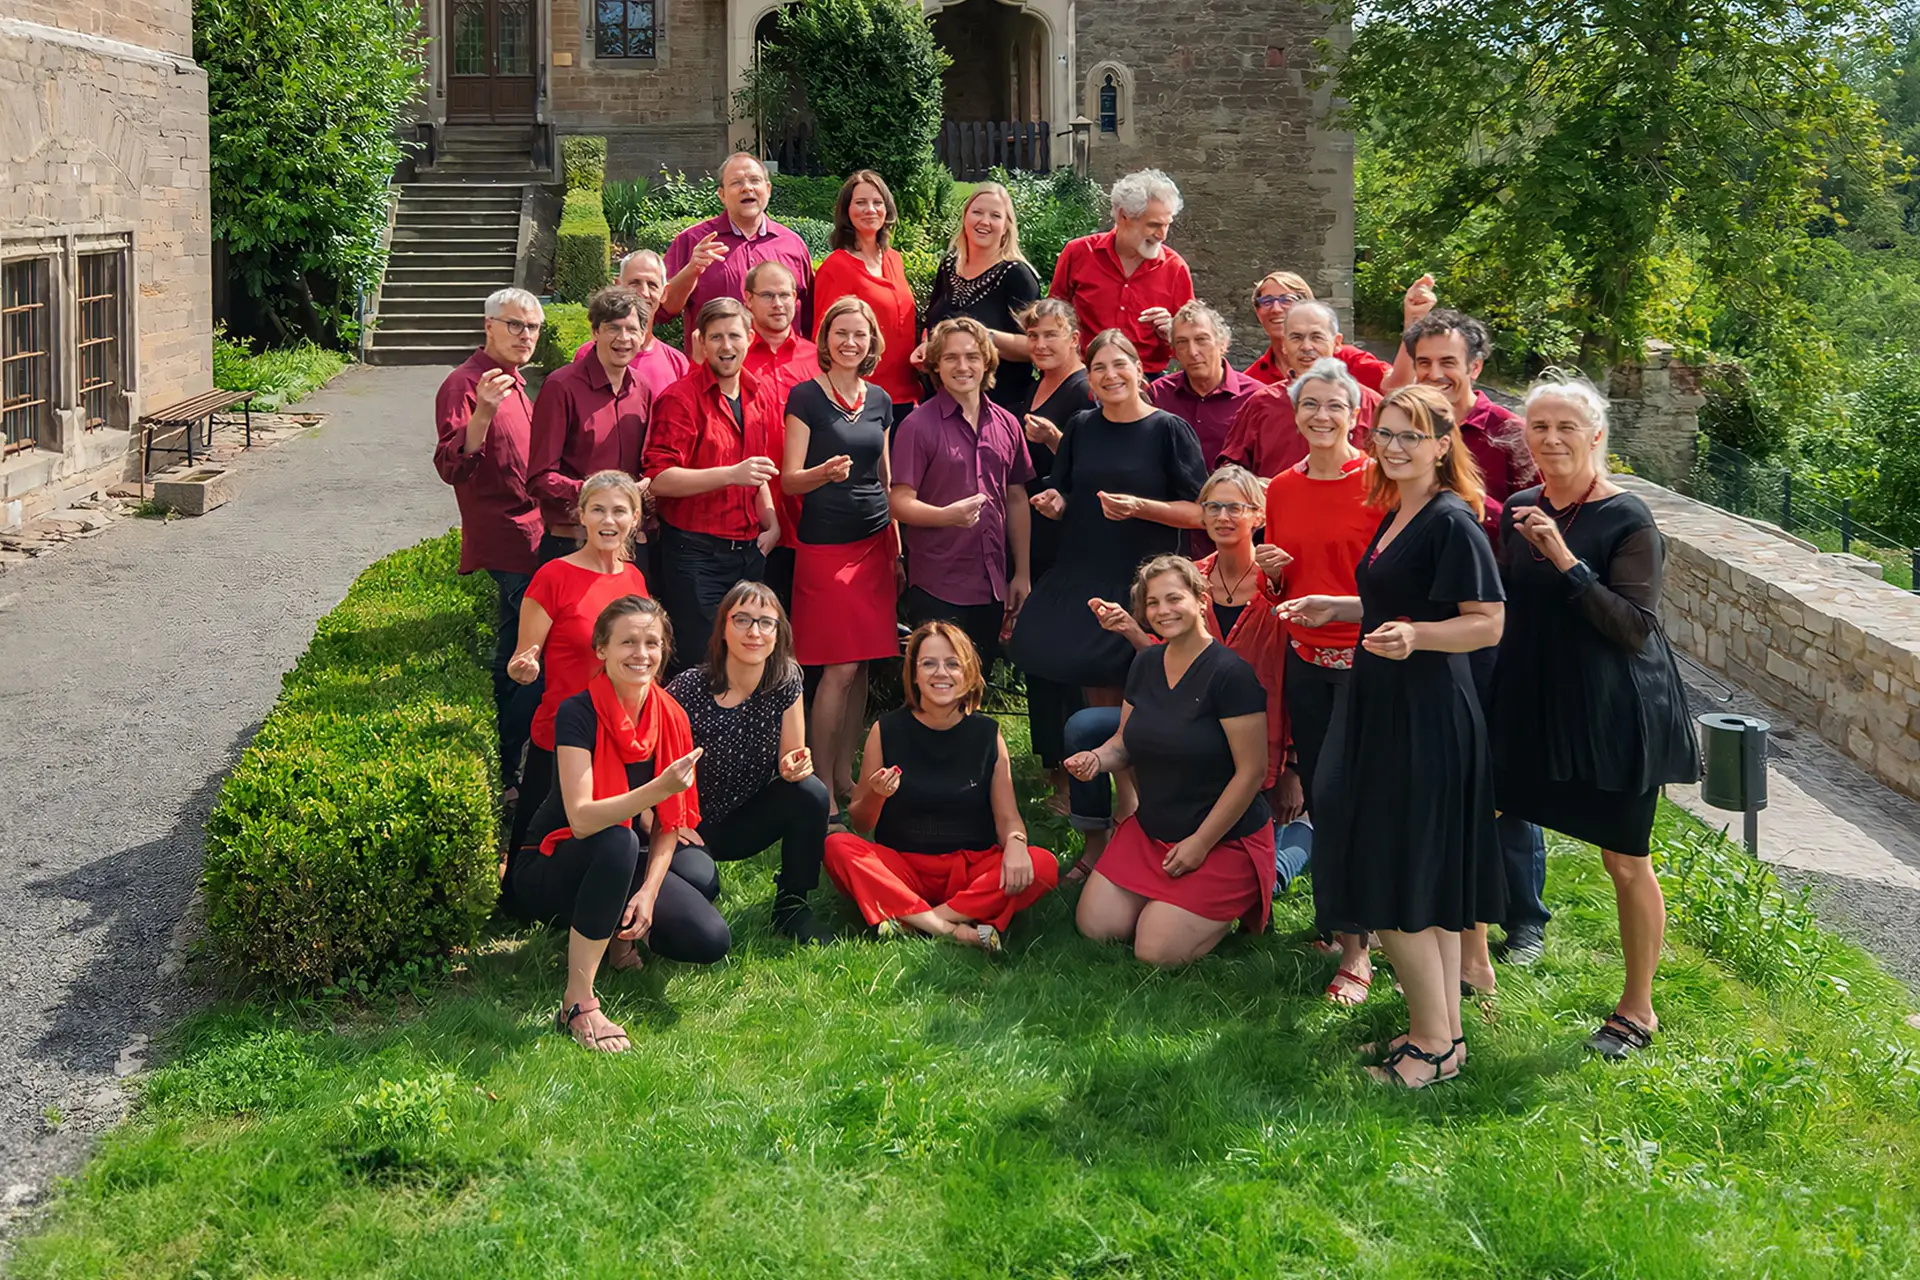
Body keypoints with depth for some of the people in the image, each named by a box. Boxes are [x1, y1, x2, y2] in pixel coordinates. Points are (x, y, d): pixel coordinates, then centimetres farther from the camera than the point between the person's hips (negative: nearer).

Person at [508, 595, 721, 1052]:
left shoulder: (671, 718, -4)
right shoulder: (579, 713, -21)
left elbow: (669, 825, 0)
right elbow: (581, 818, -32)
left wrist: (649, 892, -14)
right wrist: (660, 788, -44)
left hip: (613, 869, 6)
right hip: (548, 870, -5)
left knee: (710, 941, -16)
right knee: (618, 842, -39)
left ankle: (616, 930, 12)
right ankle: (578, 1003, -32)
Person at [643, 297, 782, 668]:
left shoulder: (760, 394, 11)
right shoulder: (680, 398, -10)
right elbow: (659, 479, -18)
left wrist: (771, 524, 8)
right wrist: (731, 475, -26)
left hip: (749, 550, 6)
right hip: (694, 551, -6)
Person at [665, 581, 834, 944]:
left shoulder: (786, 682, -9)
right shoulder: (689, 690, -21)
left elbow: (792, 759, -1)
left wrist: (794, 767, -25)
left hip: (745, 823, 4)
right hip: (694, 828, -4)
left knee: (811, 793, -24)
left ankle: (791, 906, -6)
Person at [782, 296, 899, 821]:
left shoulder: (880, 401, 11)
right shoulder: (806, 397, -5)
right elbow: (790, 480, -8)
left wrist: (898, 546, 15)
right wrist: (825, 472, -28)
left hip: (874, 541, 6)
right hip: (825, 543, -5)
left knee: (862, 664, 6)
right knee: (840, 668, -8)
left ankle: (845, 772, 16)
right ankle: (823, 785, 1)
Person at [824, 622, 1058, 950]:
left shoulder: (987, 733, 2)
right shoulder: (887, 731, 0)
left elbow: (1007, 818, 3)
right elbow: (862, 824, 5)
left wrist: (1015, 843, -21)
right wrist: (876, 795, -18)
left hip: (972, 869, 0)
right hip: (901, 867, 0)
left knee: (1043, 866, -26)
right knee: (837, 847, -27)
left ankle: (913, 921, -27)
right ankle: (950, 929, -32)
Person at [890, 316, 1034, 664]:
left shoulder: (1006, 425, 9)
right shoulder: (919, 425, -7)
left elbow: (1017, 499, 15)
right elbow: (899, 502, -11)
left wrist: (1022, 573, 12)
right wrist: (947, 515, -30)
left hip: (992, 584, 5)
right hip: (937, 587, -5)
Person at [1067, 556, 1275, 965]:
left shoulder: (1230, 673, -20)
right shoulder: (1145, 663, 3)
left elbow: (1251, 771, -19)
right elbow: (1126, 743, 12)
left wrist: (1200, 843, -17)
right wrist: (1097, 759, -13)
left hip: (1226, 838, -7)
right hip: (1150, 830, 7)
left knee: (1156, 951, -13)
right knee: (1094, 927, -2)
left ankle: (1238, 902, 11)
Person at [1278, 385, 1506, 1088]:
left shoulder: (1452, 522, -15)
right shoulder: (1395, 516, 14)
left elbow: (1487, 623, -19)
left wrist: (1414, 636, -33)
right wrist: (1336, 608, 20)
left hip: (1426, 720, -10)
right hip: (1385, 710, 10)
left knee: (1398, 883, -5)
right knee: (1425, 885, 14)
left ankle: (1435, 1043, 7)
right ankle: (1441, 1028, 22)